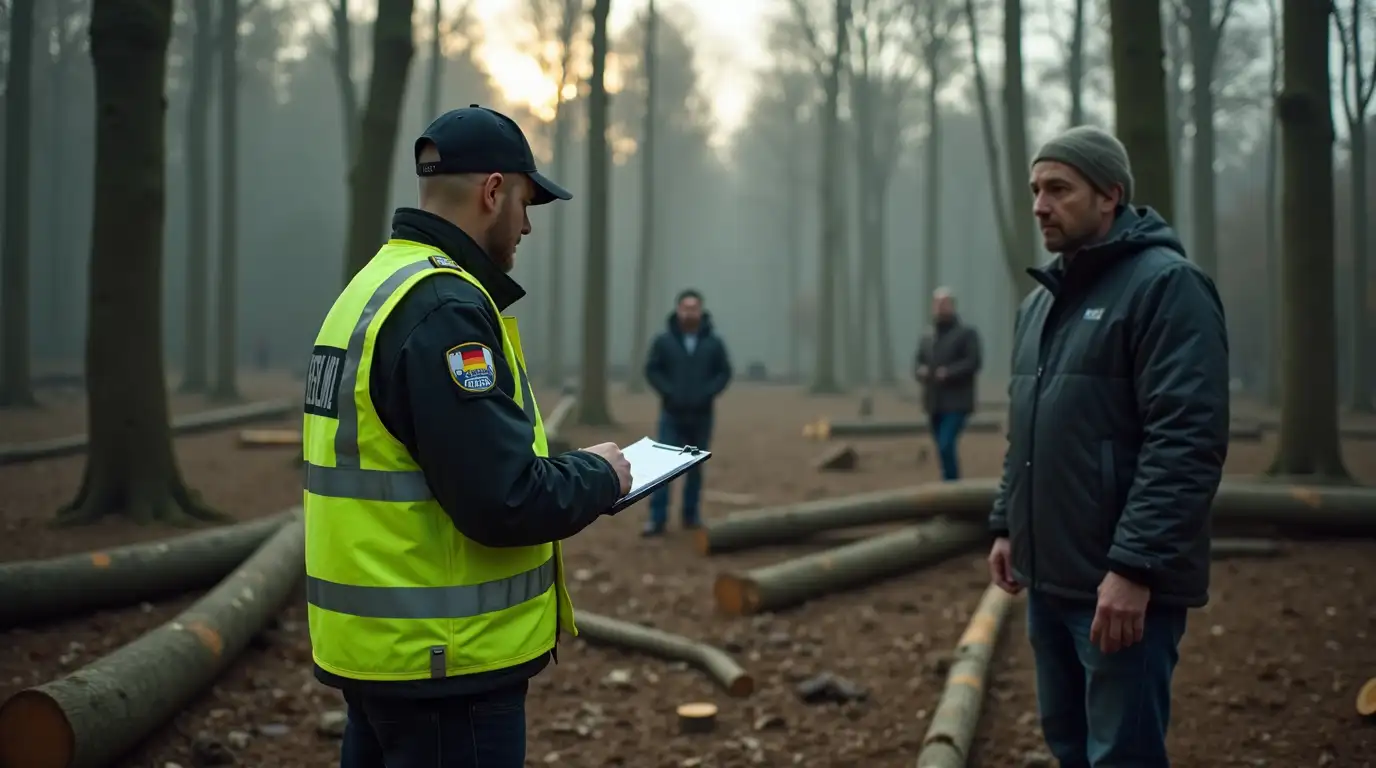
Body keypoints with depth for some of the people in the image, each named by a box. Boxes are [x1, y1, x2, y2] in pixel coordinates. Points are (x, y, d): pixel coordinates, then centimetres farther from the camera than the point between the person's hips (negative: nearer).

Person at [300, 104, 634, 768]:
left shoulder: (372, 288, 11)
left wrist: (566, 470, 10)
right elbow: (505, 501, -25)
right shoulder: (445, 308, -19)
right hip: (445, 662, -9)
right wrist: (598, 475, -6)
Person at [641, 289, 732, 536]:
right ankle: (657, 519, -6)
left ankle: (691, 515, 20)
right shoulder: (664, 340, -3)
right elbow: (652, 370, 0)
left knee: (695, 467, 10)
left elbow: (724, 372, 2)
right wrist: (669, 392, -12)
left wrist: (707, 393, -12)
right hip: (672, 414, -1)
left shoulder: (714, 342, -1)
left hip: (701, 415, 2)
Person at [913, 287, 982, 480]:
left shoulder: (966, 333, -1)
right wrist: (920, 371, -10)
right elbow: (917, 362, 14)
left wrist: (948, 373, -22)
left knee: (946, 446, -18)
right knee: (944, 449, 11)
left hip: (956, 403, -6)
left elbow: (973, 362, -11)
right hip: (934, 404, 6)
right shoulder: (927, 339, 18)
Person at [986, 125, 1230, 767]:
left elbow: (1186, 441, -20)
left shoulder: (1166, 285, -12)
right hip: (1050, 577, 8)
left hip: (1123, 583, -8)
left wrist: (1136, 566, -24)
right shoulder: (1041, 300, 15)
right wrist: (1008, 525, 16)